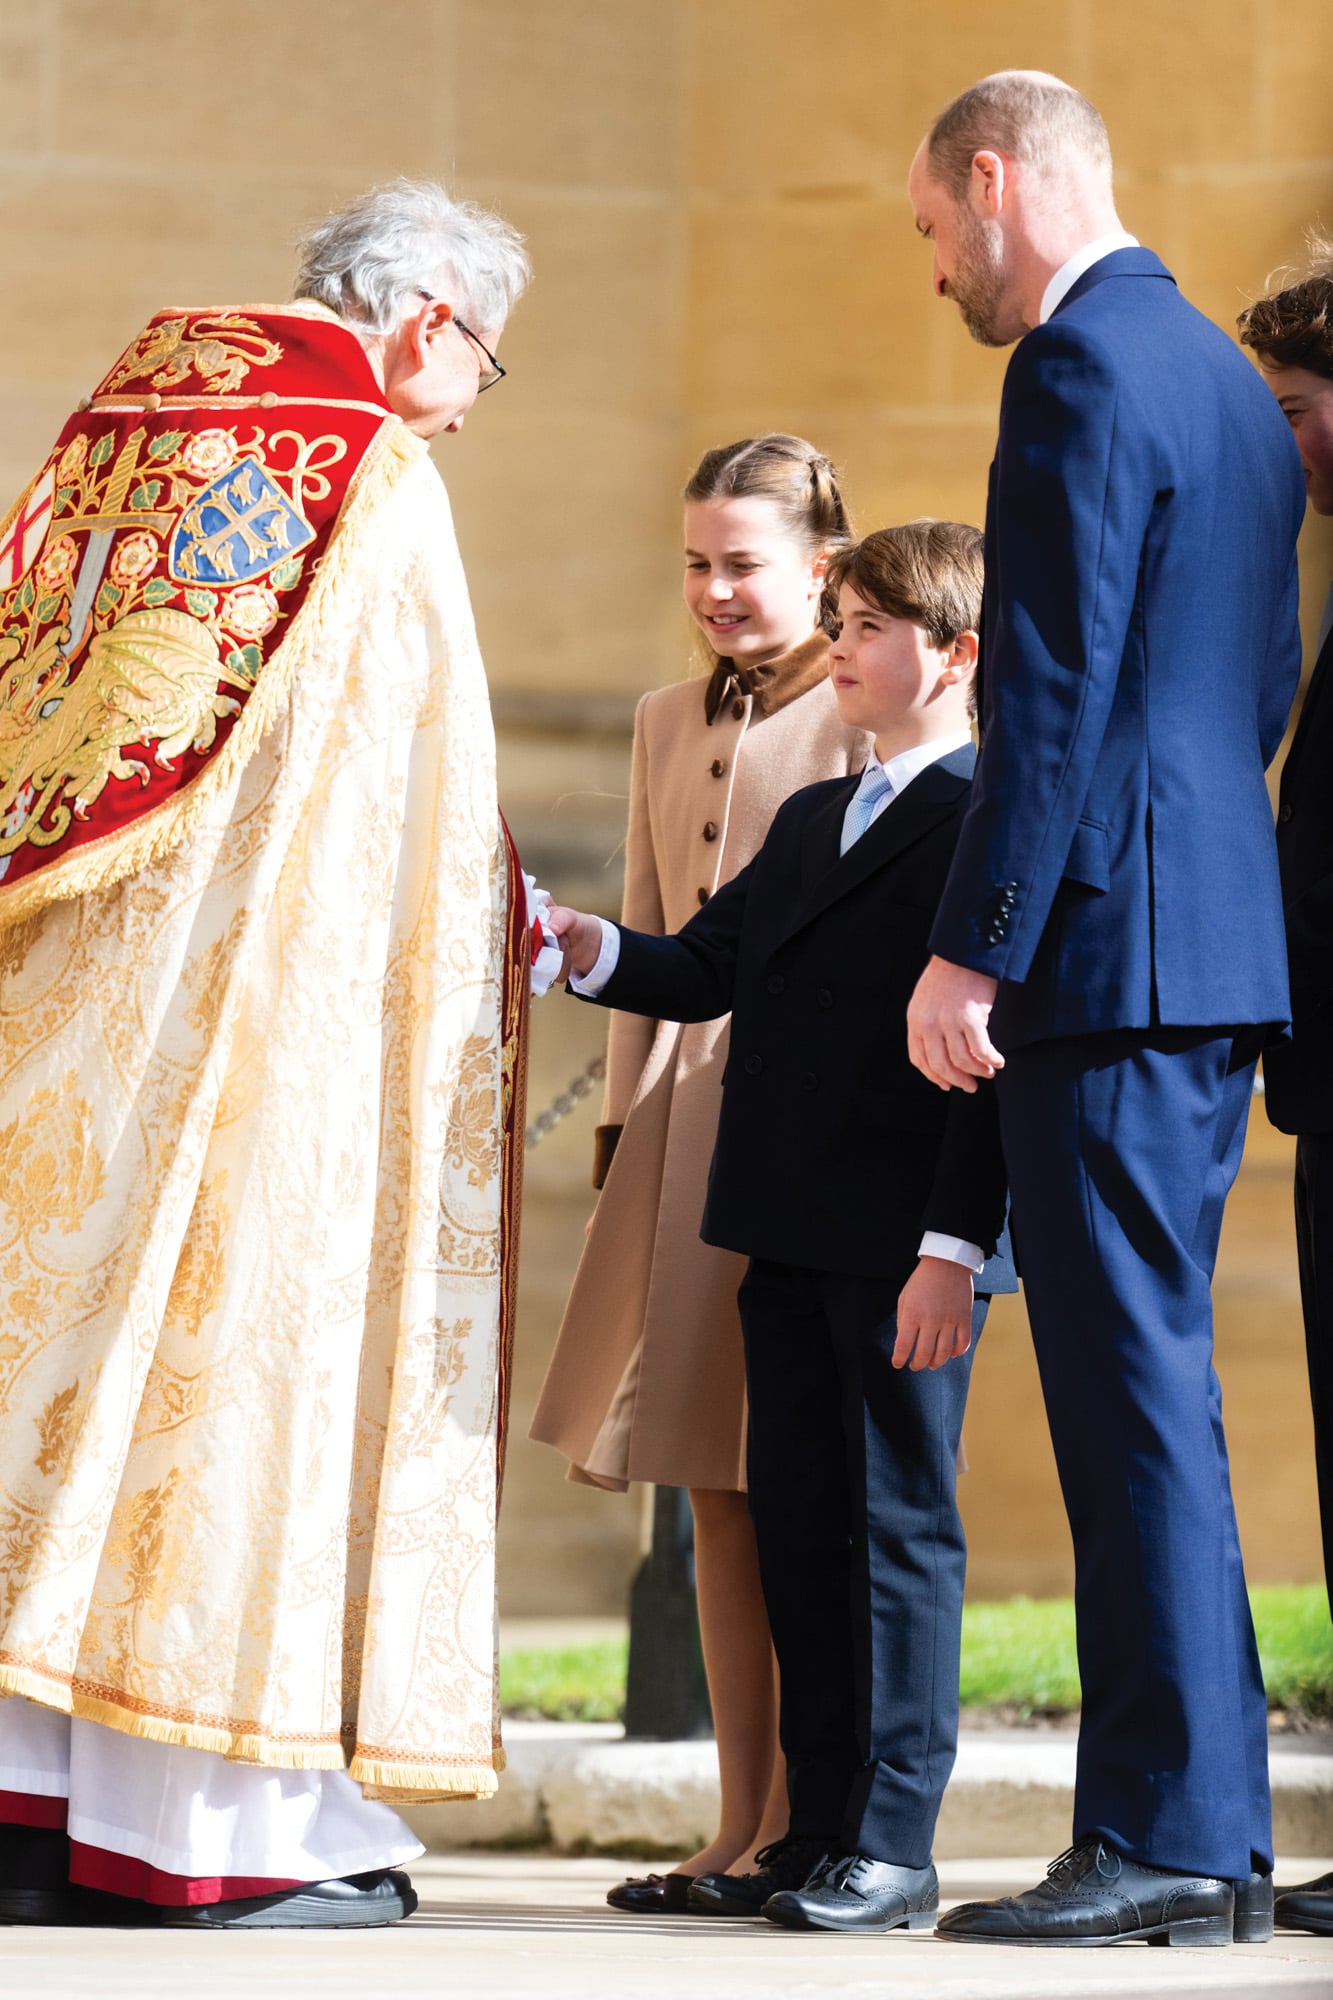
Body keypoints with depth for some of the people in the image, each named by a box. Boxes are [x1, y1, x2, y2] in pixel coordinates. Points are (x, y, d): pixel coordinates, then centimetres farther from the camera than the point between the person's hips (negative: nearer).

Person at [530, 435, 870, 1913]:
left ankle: (797, 1823, -1)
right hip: (687, 1124, 7)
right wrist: (626, 1117, 15)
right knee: (715, 1487, 6)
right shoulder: (669, 725, 19)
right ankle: (740, 1826, 10)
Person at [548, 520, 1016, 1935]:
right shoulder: (811, 822, 21)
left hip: (908, 1247, -8)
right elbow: (708, 967, 18)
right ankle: (818, 1831, 14)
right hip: (789, 1238, 8)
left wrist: (952, 1245, -19)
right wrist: (591, 951, -2)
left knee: (897, 1524, -4)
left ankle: (893, 1847, -1)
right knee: (796, 1522, 9)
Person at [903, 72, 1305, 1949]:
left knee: (1133, 1385, -9)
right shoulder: (1229, 377, 20)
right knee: (1150, 1388, 12)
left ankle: (1166, 1837, -9)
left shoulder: (1082, 366, -10)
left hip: (1111, 945, -10)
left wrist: (970, 946, -17)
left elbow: (1053, 685, -17)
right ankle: (1211, 1834, 13)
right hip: (1220, 943, 10)